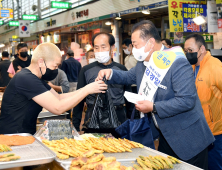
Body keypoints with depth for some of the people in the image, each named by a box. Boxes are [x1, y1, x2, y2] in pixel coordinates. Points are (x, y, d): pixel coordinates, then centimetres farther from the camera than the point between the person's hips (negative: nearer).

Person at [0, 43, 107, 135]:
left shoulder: (35, 78, 12)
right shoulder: (26, 79, -21)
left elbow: (58, 97, 12)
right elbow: (57, 108, -23)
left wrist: (85, 90, 2)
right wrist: (86, 90, -17)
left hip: (27, 135, 9)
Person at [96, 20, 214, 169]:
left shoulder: (178, 63, -23)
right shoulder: (142, 64, 5)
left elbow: (187, 100, -28)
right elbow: (129, 77, 25)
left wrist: (154, 107, -24)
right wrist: (110, 73, 4)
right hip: (165, 137, 8)